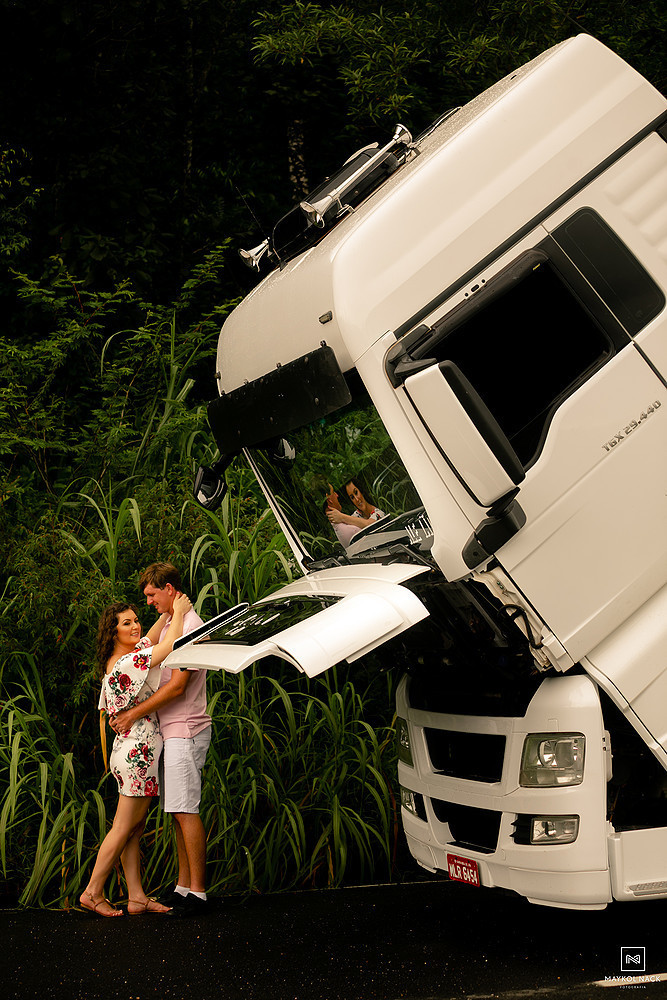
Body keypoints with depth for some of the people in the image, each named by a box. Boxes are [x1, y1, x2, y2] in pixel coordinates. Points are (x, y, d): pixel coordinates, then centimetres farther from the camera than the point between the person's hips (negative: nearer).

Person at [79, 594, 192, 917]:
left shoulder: (121, 658, 9)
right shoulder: (127, 663, -18)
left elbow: (152, 640, 26)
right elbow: (169, 645, -20)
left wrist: (170, 611, 17)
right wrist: (178, 611, -5)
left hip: (131, 752, 10)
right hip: (138, 751, -10)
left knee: (134, 830, 10)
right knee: (124, 829, 0)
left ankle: (136, 896, 14)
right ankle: (93, 893, 9)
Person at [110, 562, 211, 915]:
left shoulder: (189, 625, -14)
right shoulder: (168, 623, 17)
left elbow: (177, 687, -17)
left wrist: (135, 713, -11)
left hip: (186, 731, -9)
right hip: (172, 730, 9)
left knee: (186, 812, -9)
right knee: (178, 813, 11)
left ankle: (197, 892, -5)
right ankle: (183, 886, 16)